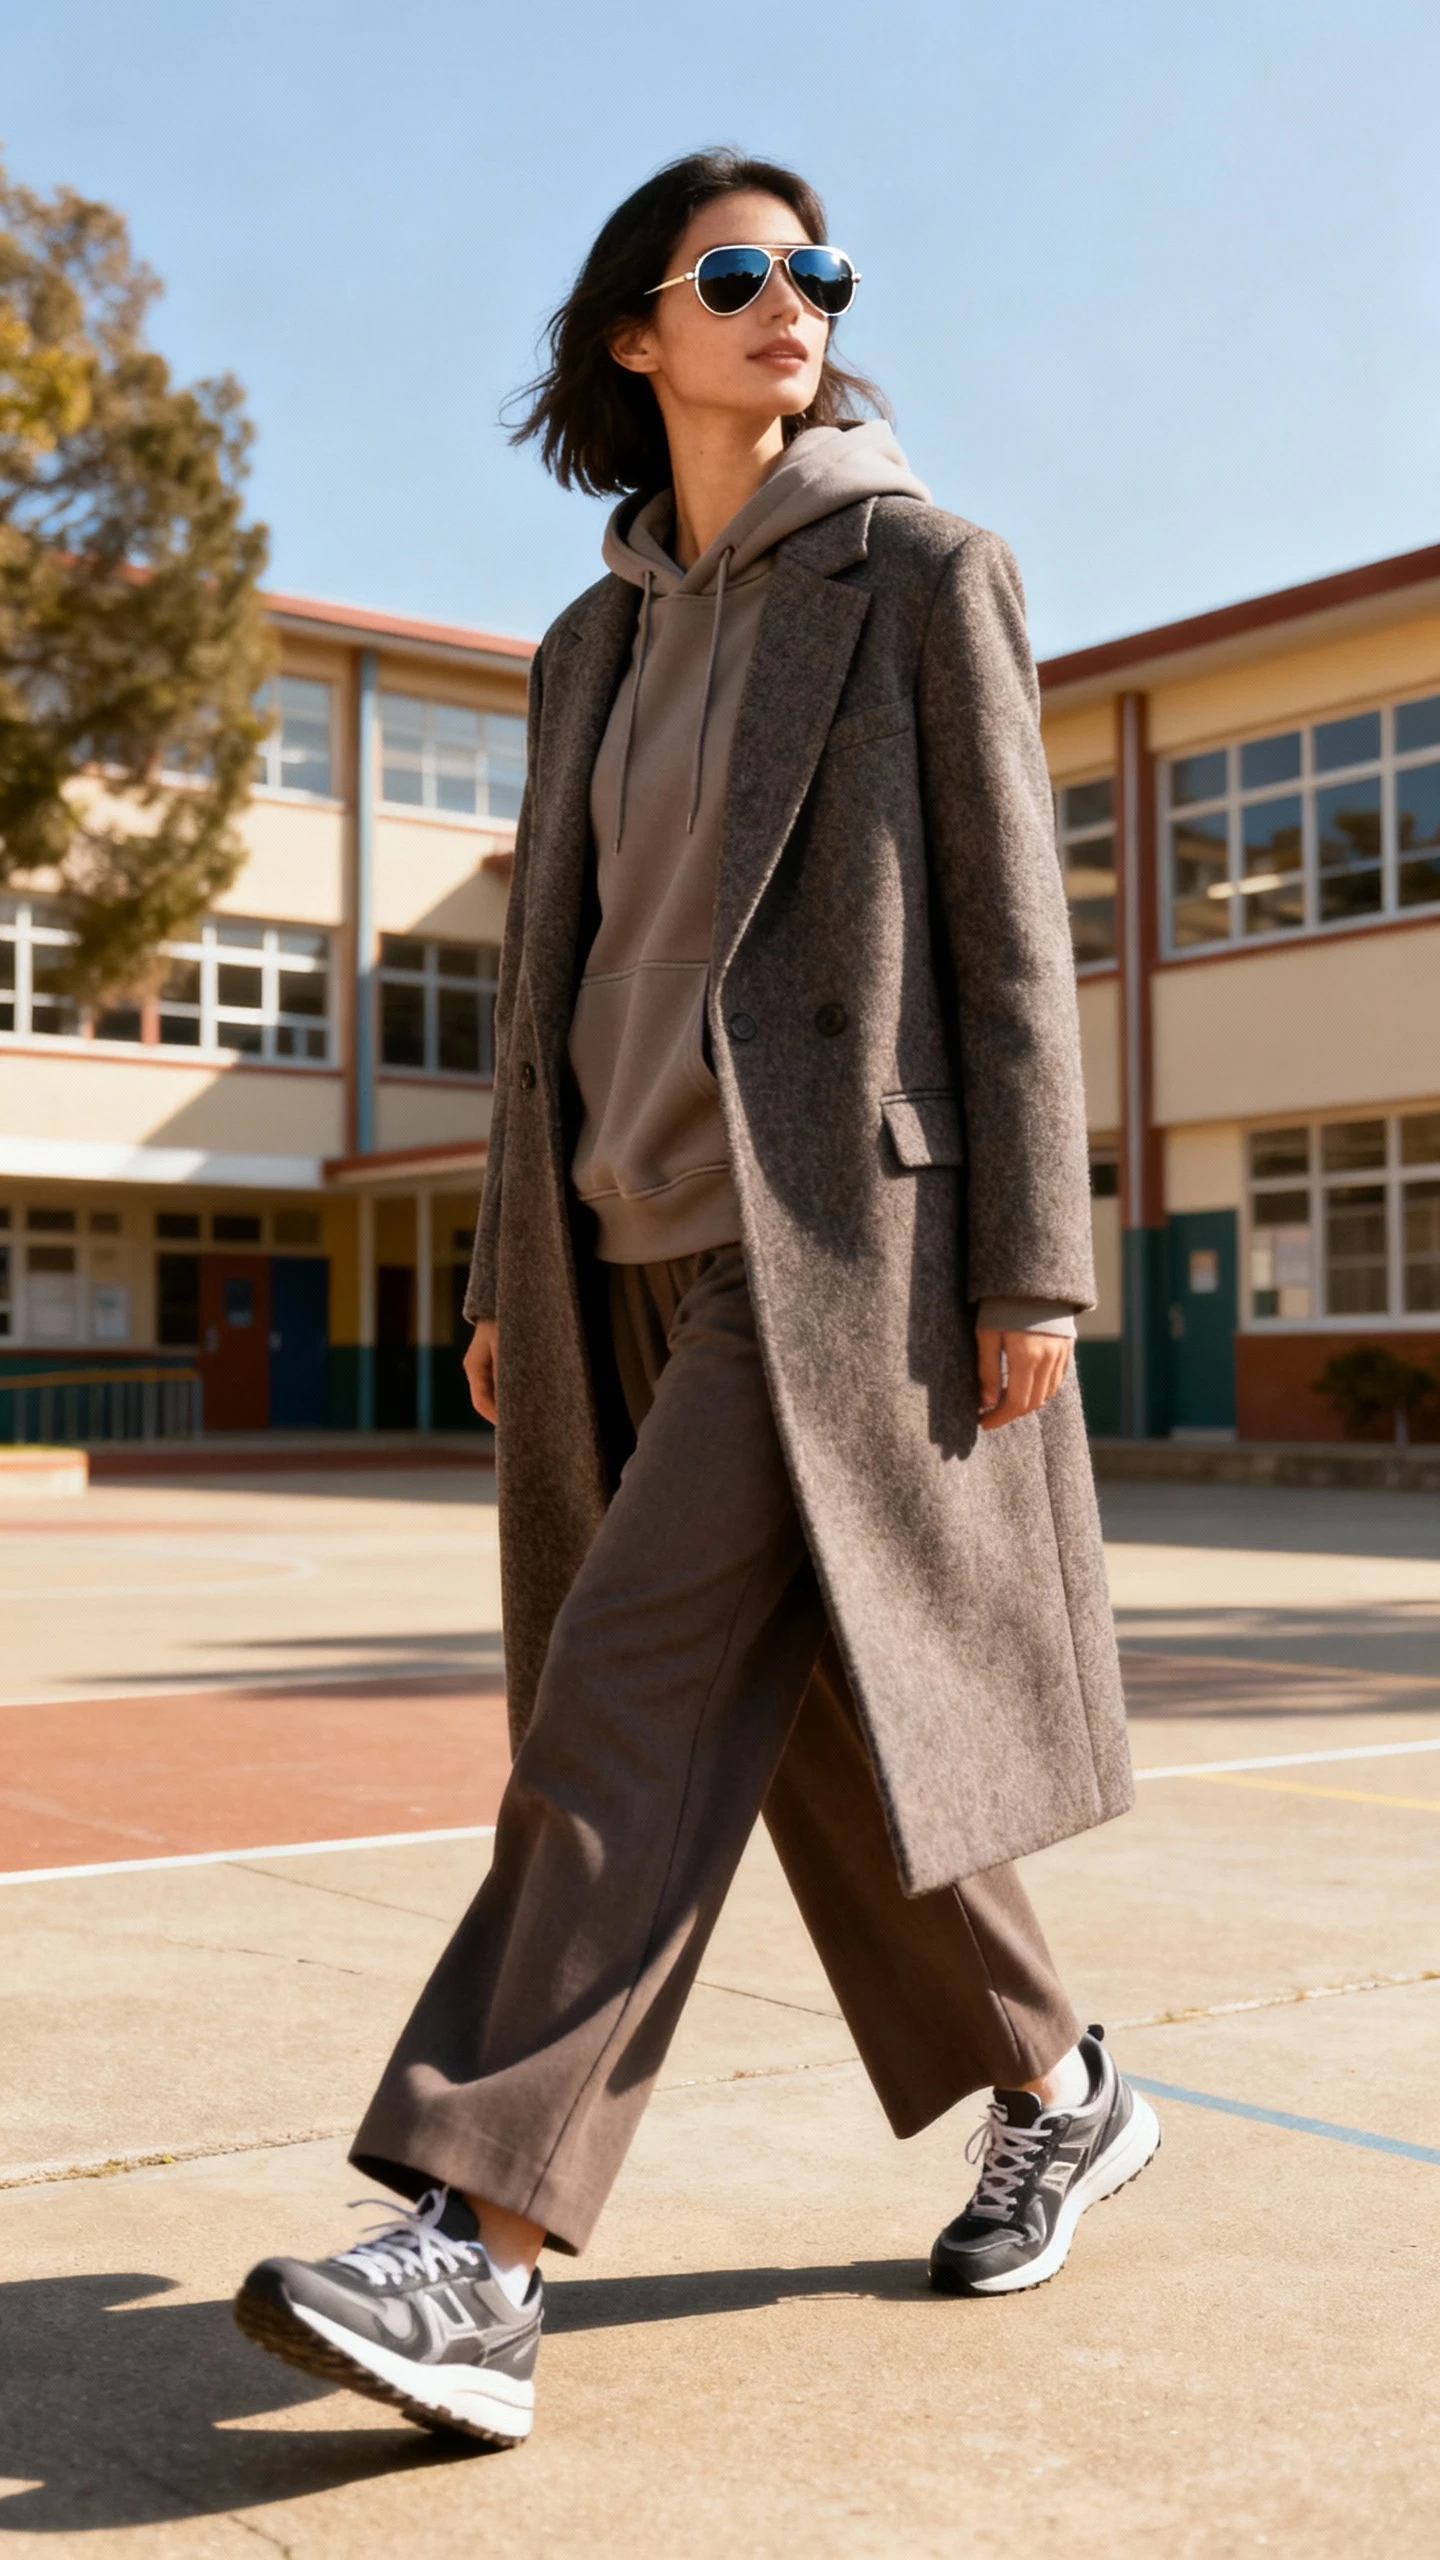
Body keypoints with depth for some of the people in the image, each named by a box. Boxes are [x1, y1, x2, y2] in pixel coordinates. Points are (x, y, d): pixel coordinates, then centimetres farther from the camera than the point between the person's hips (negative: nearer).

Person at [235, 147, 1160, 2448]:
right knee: (823, 1721, 9)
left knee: (649, 1687, -17)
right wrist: (516, 1282, 11)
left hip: (844, 1220, -6)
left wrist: (1031, 1263, -12)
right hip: (646, 1247, 6)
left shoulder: (922, 571, 3)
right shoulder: (596, 645, 18)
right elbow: (556, 970, 18)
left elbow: (1009, 925, -4)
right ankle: (1058, 2100, 28)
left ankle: (475, 2257, -17)